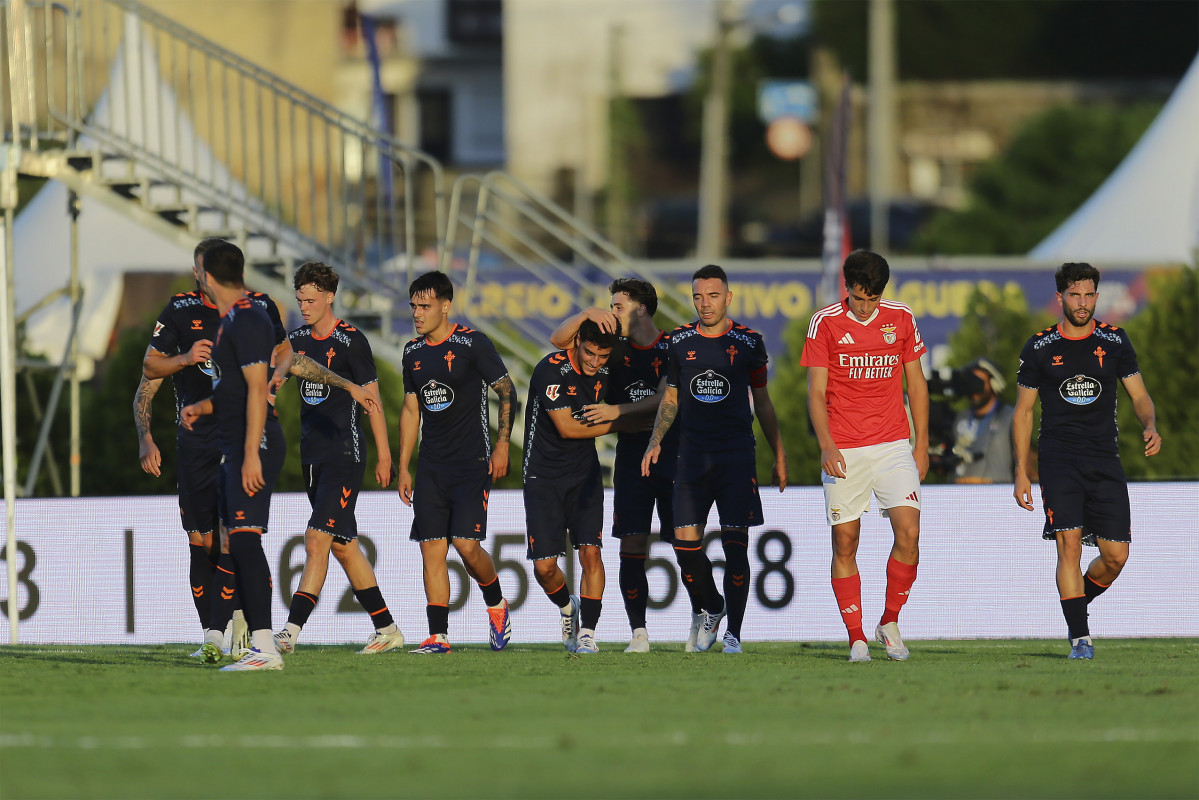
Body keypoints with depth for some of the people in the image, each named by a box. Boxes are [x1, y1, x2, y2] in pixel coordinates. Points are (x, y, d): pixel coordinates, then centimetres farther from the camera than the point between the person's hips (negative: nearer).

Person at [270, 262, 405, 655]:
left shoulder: (351, 341, -7)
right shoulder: (297, 340, 11)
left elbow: (372, 397, -4)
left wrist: (383, 455, -2)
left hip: (344, 456, -7)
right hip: (312, 456, 7)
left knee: (317, 540, -16)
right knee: (343, 545, 11)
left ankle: (291, 630, -22)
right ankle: (386, 629, 20)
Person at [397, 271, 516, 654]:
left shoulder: (472, 343, -7)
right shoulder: (413, 352, 10)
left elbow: (506, 390, -2)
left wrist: (502, 443, -8)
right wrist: (403, 468, 15)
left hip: (473, 464, -5)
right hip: (431, 467, 5)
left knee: (467, 544, -14)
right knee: (432, 549, -3)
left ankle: (496, 604, 14)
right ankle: (438, 636, -1)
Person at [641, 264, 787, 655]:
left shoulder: (748, 343, 2)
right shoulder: (680, 341, 7)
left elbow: (763, 403, 9)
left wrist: (779, 457, 8)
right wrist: (655, 442, 3)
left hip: (737, 454, -2)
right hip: (692, 455, 2)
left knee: (735, 544, -6)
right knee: (685, 542, -4)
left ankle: (733, 632, 3)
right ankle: (711, 608, 22)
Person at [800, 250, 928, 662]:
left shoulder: (900, 318, 5)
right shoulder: (825, 323, -2)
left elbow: (916, 384, 12)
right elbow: (816, 392, -3)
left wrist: (922, 445, 8)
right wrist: (826, 445, -16)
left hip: (893, 444, 1)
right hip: (844, 452, -1)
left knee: (909, 532, -12)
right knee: (845, 542, -2)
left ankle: (890, 622, 6)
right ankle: (856, 638, 7)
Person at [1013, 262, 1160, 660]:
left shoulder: (1115, 342, 7)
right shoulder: (1040, 348, 3)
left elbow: (1139, 395, 10)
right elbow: (1023, 411, 8)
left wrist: (1150, 426, -13)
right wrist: (1021, 473, 3)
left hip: (1105, 461, 2)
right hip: (1059, 459, -2)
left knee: (1116, 555, -1)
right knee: (1069, 544, -17)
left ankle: (1078, 603, 29)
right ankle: (1080, 638, -14)